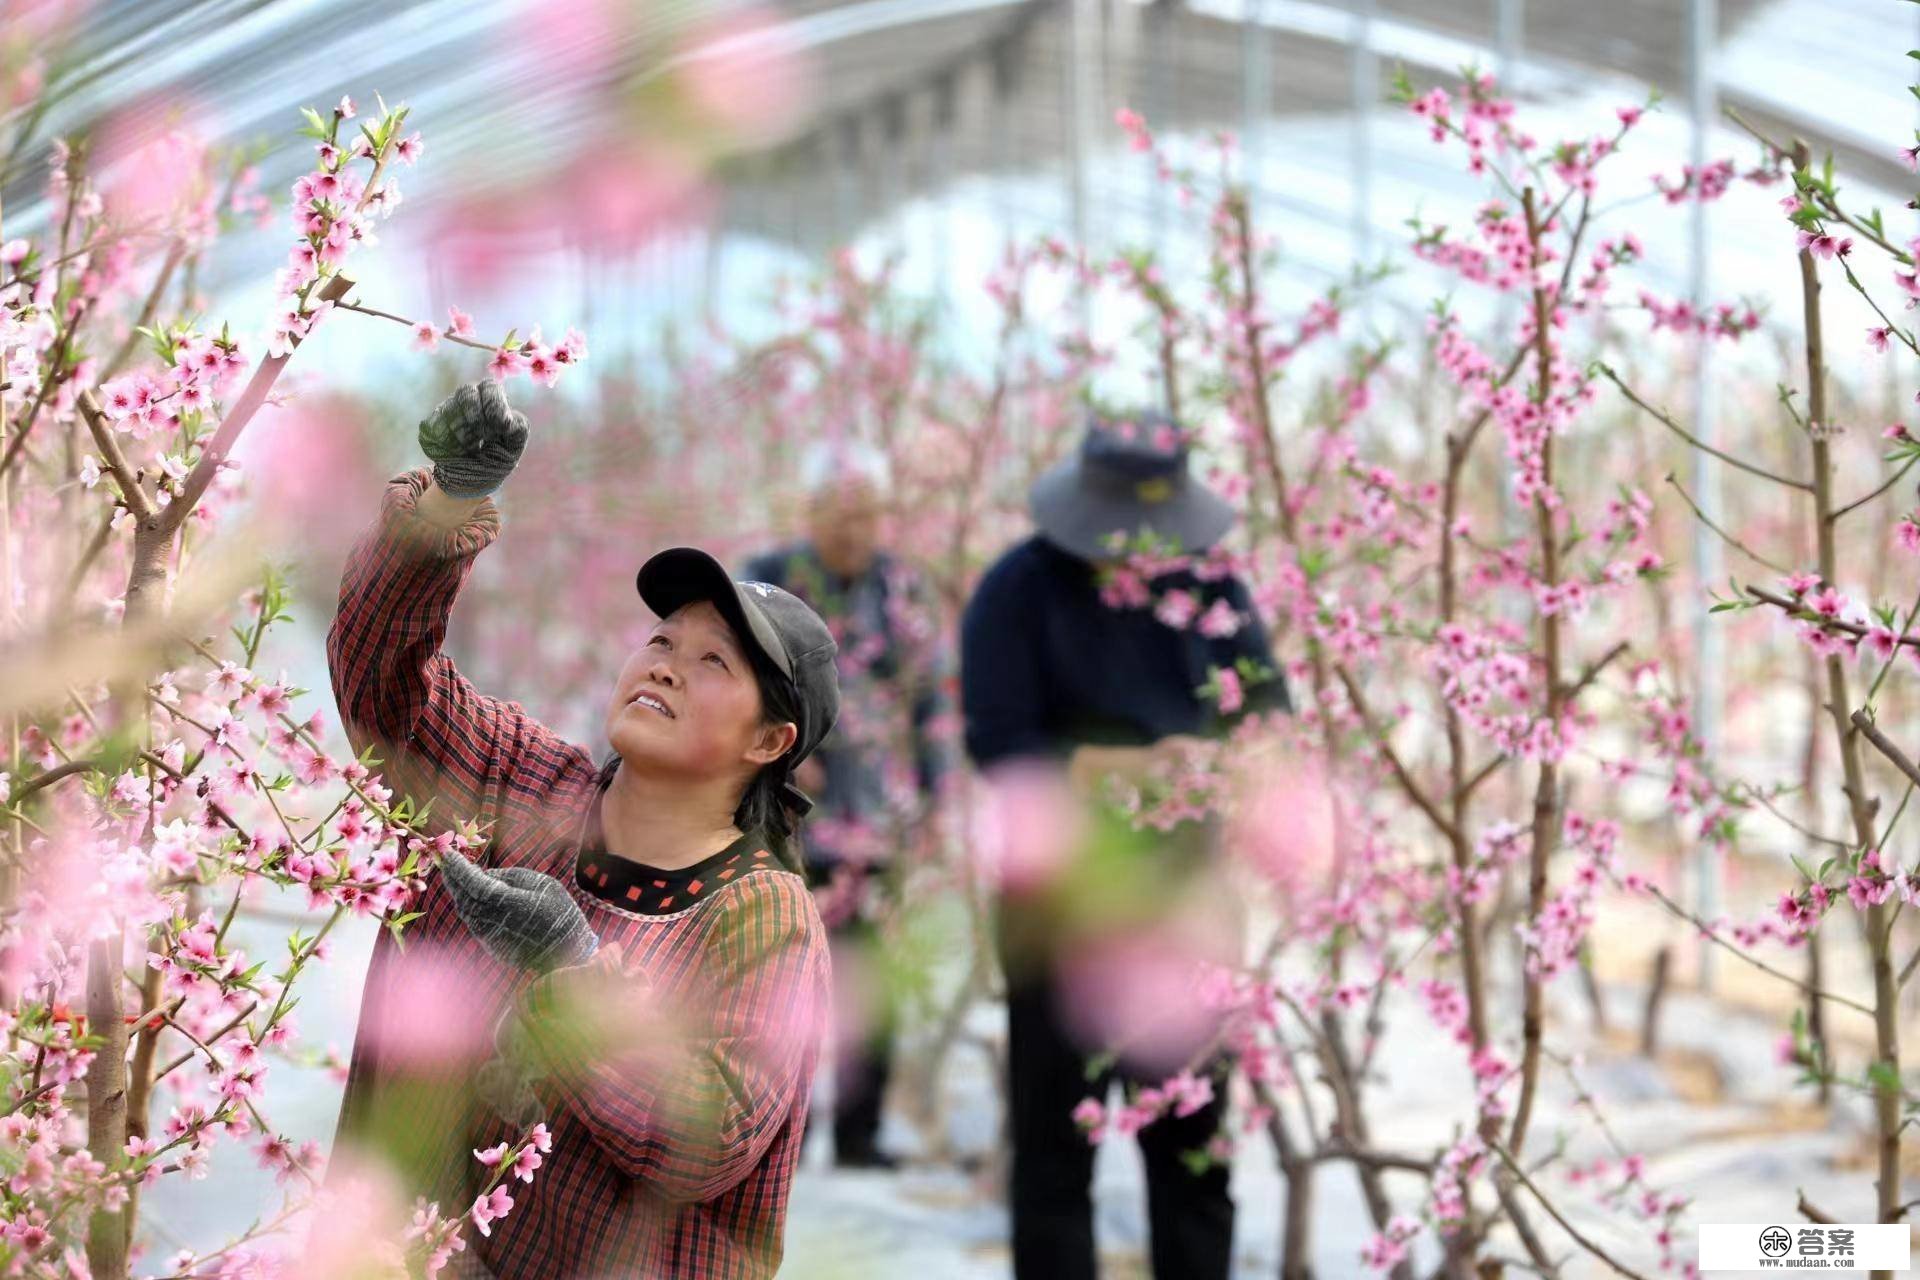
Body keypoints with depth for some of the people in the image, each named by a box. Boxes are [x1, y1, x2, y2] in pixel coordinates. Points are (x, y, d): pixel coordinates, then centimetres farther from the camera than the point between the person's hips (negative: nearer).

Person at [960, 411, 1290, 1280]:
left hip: (1186, 896, 4)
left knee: (1193, 1135, 11)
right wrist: (1136, 765, -27)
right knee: (1057, 1135, 1)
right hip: (1066, 907, -4)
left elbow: (1266, 695, 5)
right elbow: (1001, 747, -16)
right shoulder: (1019, 591, -9)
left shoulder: (1205, 577, 4)